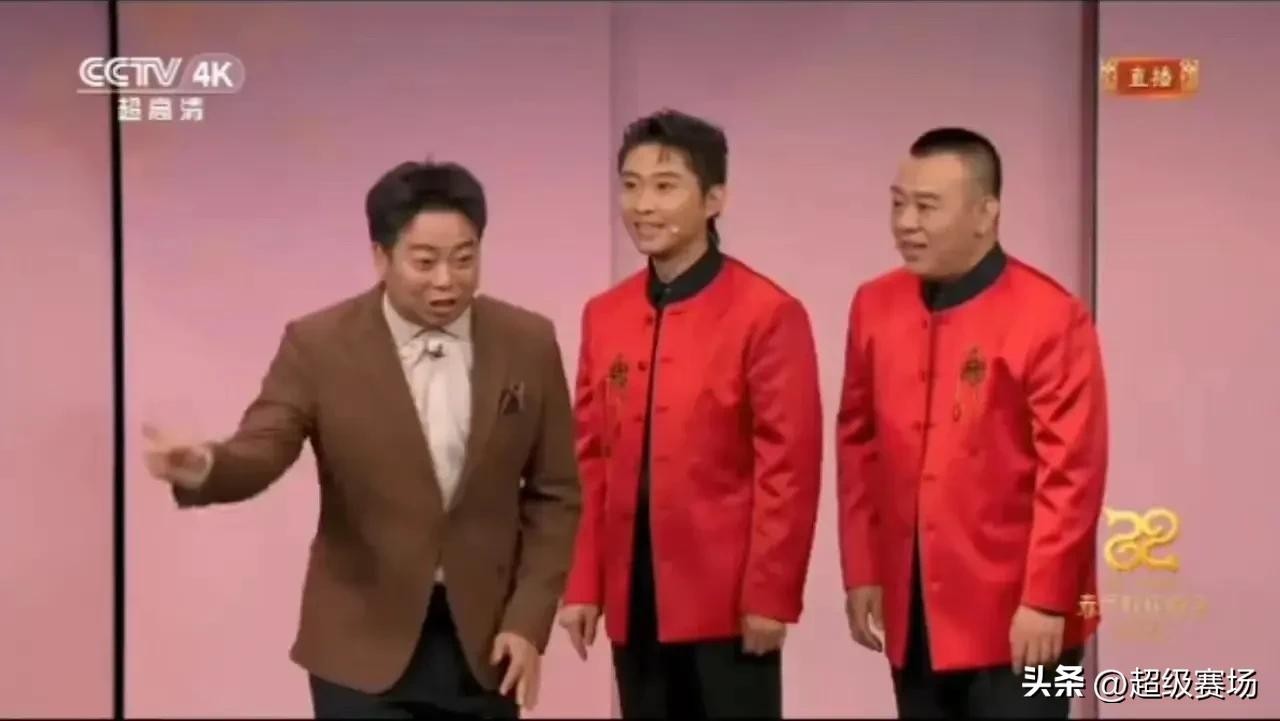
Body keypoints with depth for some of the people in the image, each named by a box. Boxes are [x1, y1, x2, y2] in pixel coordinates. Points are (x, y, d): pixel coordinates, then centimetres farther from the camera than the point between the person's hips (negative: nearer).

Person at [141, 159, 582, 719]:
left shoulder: (528, 343, -2)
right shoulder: (318, 344, -7)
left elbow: (555, 492, 3)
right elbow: (262, 449, -14)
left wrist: (528, 621, -3)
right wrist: (203, 466, -38)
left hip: (483, 636, 2)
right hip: (364, 642, -2)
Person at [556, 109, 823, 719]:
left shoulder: (768, 314, -8)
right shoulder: (603, 316, 10)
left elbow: (788, 467, -11)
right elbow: (591, 462, 12)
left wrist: (769, 595, -13)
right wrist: (583, 586, 8)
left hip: (729, 601, -5)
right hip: (633, 602, 6)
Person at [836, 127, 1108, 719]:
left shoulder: (1051, 318, -11)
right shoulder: (874, 307, 6)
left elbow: (1070, 473, -13)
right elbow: (858, 447, 10)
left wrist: (1045, 600, -14)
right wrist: (861, 573, 8)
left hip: (1014, 616, -5)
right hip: (911, 613, 5)